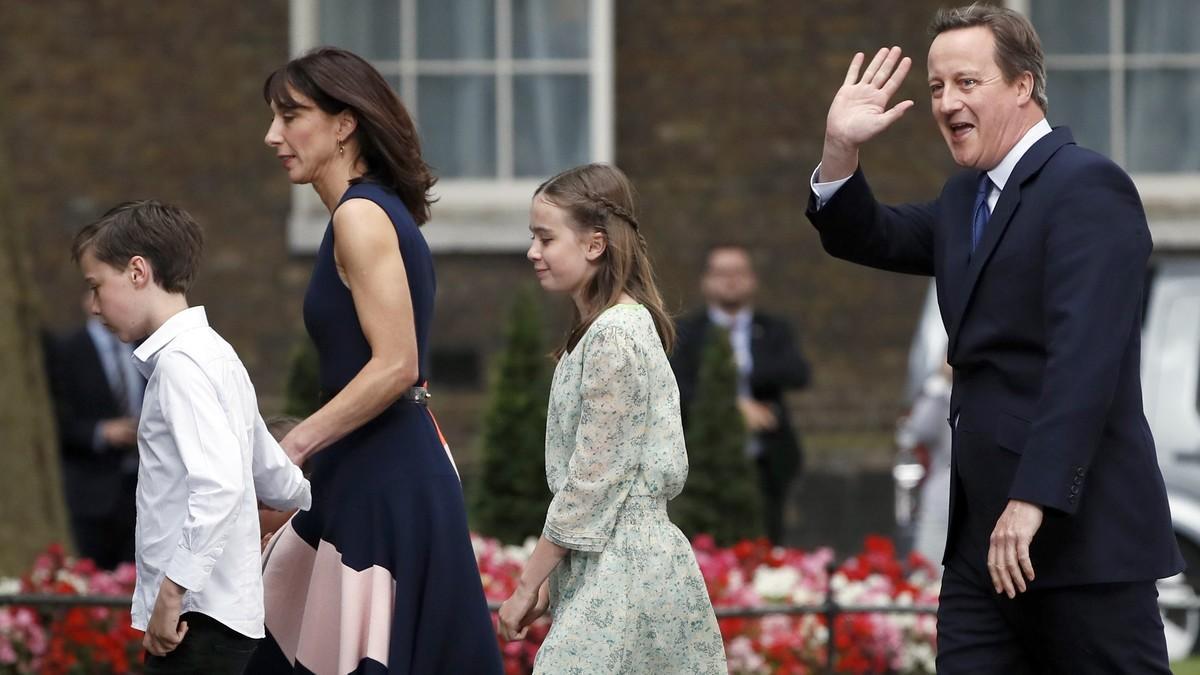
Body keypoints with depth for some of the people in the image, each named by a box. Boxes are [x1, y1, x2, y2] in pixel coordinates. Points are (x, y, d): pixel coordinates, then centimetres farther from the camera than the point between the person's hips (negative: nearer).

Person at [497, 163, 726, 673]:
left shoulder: (614, 337, -15)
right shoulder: (605, 329, 15)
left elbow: (591, 484, -16)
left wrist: (528, 585, -12)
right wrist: (551, 577, 14)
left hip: (621, 572, -9)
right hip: (605, 563, 9)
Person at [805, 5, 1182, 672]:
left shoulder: (1086, 185, -11)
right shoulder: (966, 198, 17)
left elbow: (1084, 356, -21)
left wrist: (1034, 499, -27)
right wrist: (842, 149, 6)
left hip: (1082, 531, -9)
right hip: (985, 538, 9)